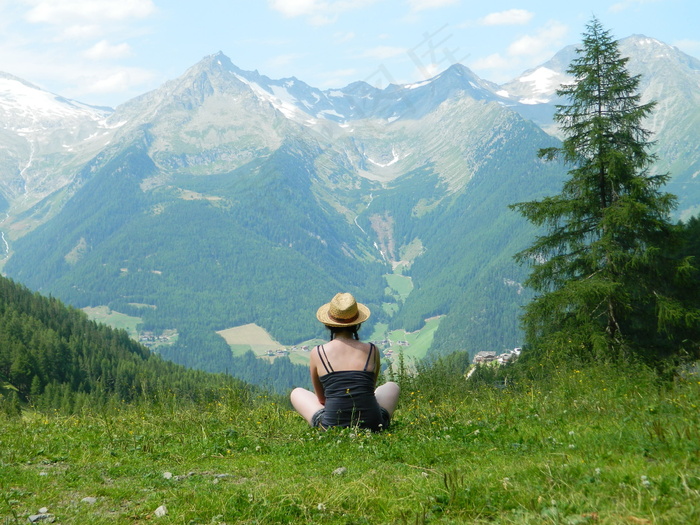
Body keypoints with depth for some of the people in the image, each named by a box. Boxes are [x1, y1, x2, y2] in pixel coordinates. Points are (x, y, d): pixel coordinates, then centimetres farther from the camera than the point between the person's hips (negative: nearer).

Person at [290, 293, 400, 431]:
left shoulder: (317, 353, 1)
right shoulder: (372, 351, 5)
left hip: (332, 426, -1)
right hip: (372, 425, 1)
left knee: (296, 393, 28)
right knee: (392, 386, 34)